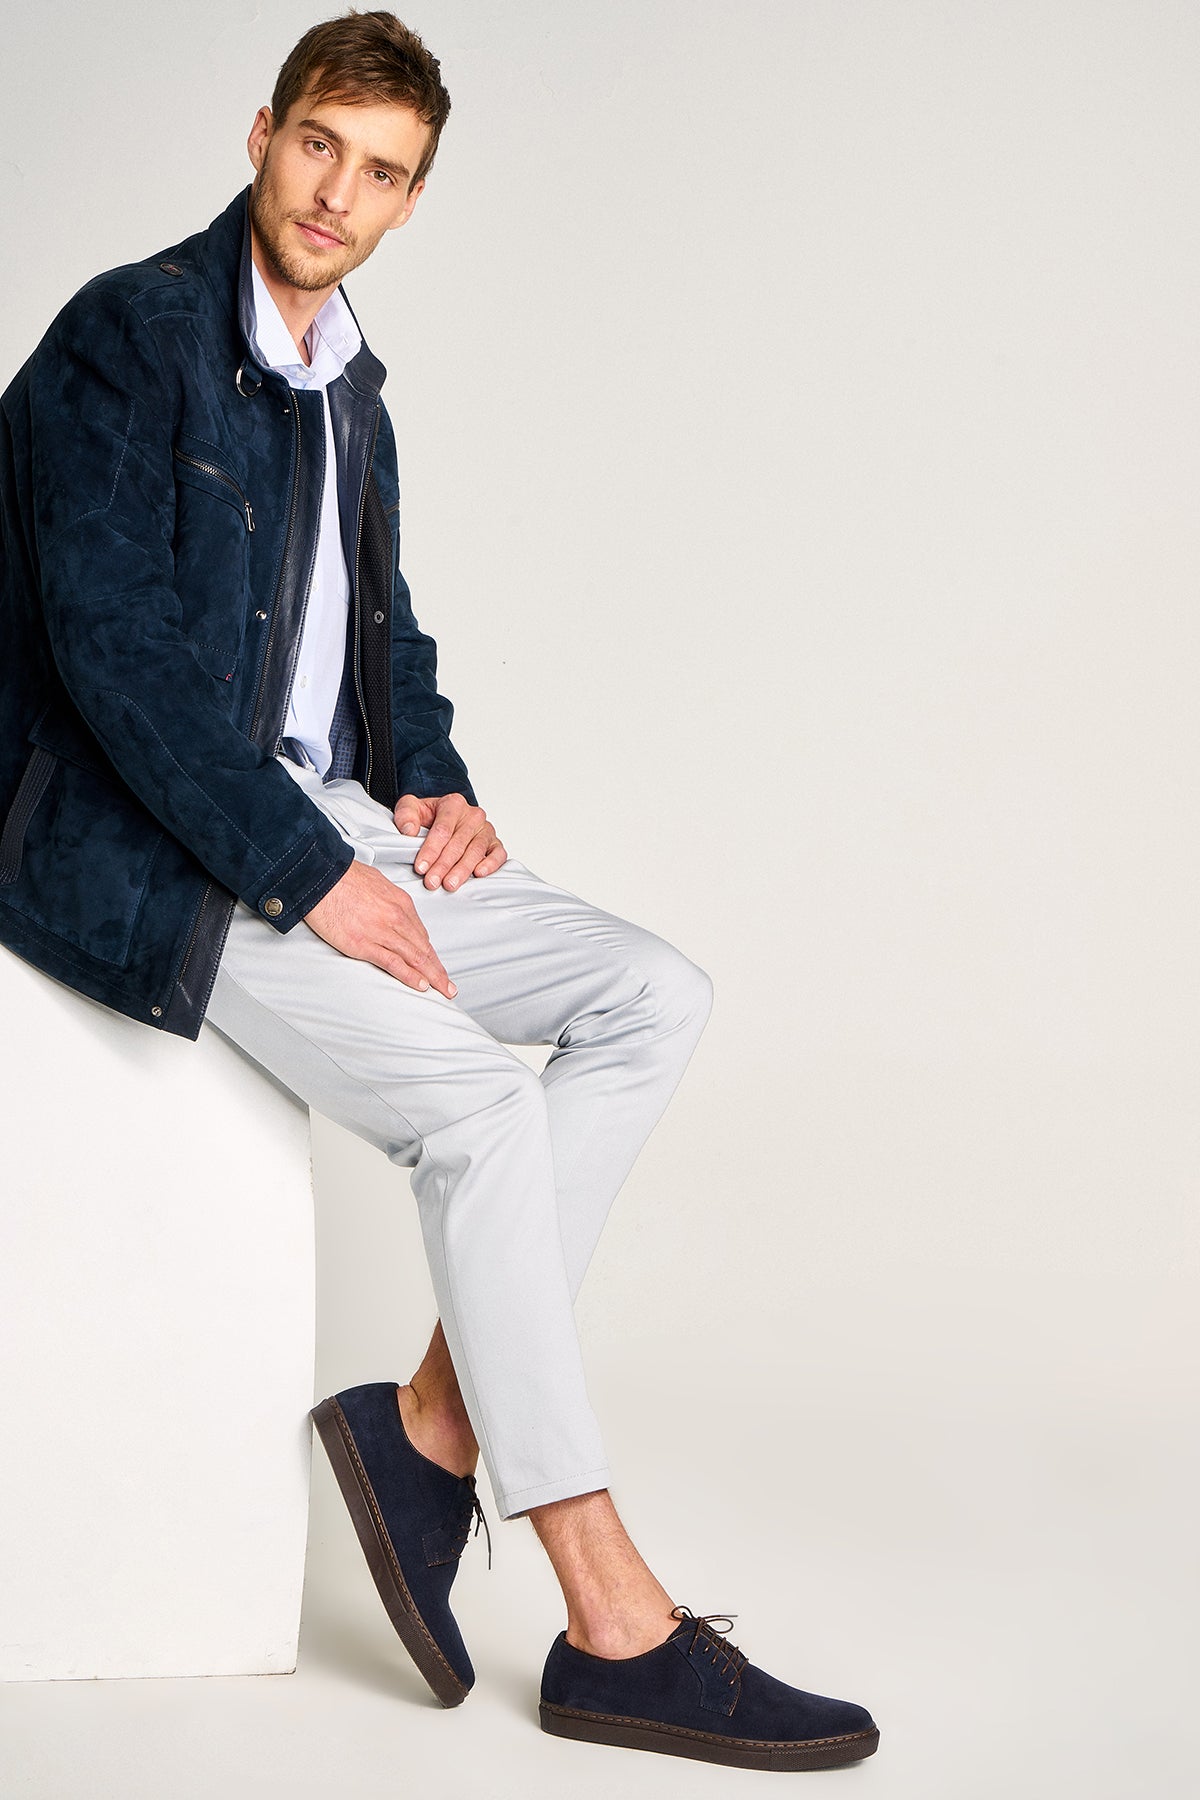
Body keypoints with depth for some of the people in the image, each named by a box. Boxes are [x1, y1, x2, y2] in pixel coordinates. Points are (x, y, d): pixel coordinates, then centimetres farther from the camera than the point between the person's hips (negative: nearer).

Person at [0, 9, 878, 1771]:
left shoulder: (347, 383, 17)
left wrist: (431, 786, 3)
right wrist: (305, 875, -20)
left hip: (328, 825, 9)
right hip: (143, 856, -8)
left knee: (653, 995, -9)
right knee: (476, 1096, -25)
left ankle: (434, 1422, -8)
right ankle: (615, 1627, -17)